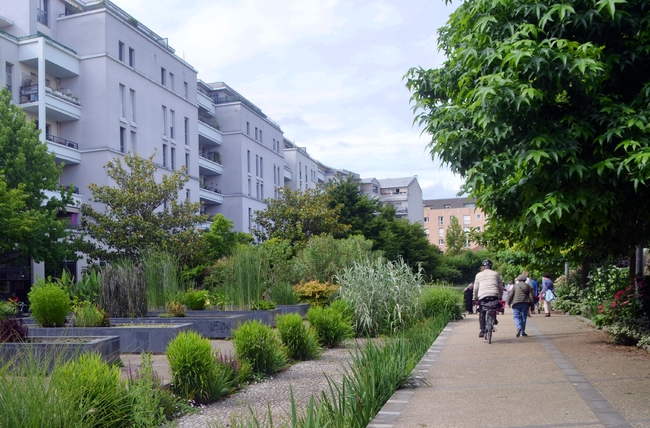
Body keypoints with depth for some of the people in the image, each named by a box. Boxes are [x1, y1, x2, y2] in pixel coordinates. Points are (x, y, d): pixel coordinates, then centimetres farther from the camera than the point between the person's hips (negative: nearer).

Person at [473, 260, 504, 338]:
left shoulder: (479, 275, 15)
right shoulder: (496, 274, 16)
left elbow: (475, 288, 14)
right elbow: (501, 287, 16)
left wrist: (475, 298, 25)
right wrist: (500, 297, 27)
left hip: (482, 296, -1)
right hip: (494, 295, 1)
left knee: (482, 314, 7)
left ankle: (482, 330, -1)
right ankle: (493, 319, 15)